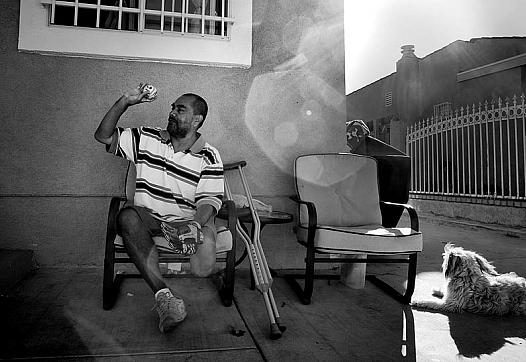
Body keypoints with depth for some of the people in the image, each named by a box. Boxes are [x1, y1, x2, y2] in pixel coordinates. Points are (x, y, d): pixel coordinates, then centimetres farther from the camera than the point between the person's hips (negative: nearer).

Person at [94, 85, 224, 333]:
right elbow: (103, 136, 9)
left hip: (185, 220, -2)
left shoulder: (209, 158, 0)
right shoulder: (146, 138, 9)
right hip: (147, 217, 2)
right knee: (127, 217, -36)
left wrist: (196, 222, -30)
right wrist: (125, 102, -2)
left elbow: (209, 199, -8)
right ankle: (163, 295, -40)